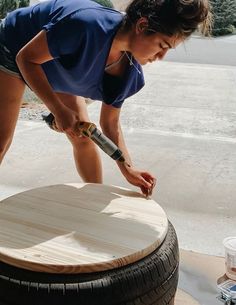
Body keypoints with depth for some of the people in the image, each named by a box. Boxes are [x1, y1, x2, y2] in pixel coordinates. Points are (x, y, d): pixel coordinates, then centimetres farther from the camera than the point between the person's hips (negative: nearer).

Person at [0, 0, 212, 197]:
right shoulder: (87, 26, -42)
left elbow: (110, 124, -9)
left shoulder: (130, 73, -20)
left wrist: (128, 169, -21)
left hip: (57, 70, 5)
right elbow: (26, 57, -30)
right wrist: (59, 110, -36)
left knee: (84, 137, 3)